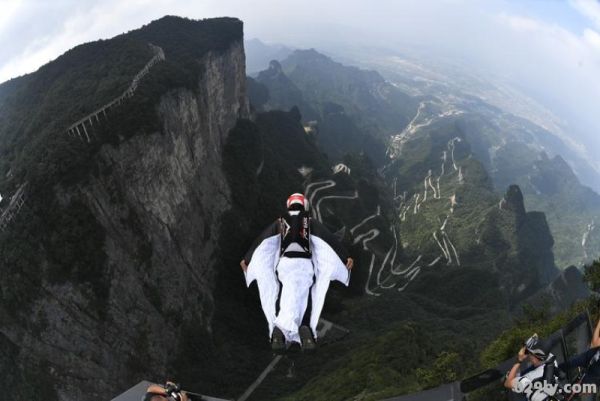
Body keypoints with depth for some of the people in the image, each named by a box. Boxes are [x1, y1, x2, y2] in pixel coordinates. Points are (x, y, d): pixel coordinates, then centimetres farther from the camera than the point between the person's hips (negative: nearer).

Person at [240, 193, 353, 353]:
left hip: (284, 264, 1)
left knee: (289, 302, -6)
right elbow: (329, 239, 9)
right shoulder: (310, 221, 17)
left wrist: (247, 259, 23)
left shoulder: (280, 221, 20)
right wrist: (345, 257, 9)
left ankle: (280, 332, -32)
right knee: (296, 301, -9)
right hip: (304, 263, -1)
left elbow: (261, 240, 17)